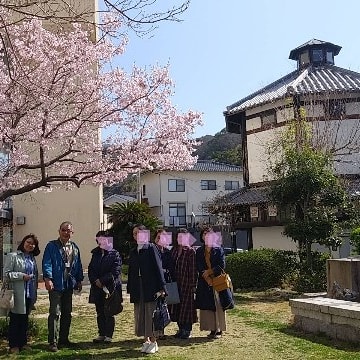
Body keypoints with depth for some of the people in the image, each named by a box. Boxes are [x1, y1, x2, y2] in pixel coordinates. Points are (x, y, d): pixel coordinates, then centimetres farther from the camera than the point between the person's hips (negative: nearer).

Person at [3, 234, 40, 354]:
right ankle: (13, 345, 13)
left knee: (25, 319, 13)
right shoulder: (12, 256, -5)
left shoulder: (32, 258, 15)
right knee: (15, 320, 3)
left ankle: (23, 343, 24)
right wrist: (22, 276, -18)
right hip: (18, 295, -6)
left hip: (29, 294, 6)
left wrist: (34, 294, 14)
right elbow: (6, 274, -11)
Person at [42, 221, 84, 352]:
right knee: (55, 313, -7)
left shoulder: (74, 247, 12)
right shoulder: (52, 246, -3)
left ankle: (64, 339, 23)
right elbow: (47, 263, -11)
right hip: (56, 285, -6)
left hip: (69, 285, 6)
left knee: (67, 313, 12)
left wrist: (79, 281, 13)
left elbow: (78, 265, 16)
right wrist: (48, 279, -21)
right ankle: (53, 342, 0)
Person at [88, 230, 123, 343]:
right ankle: (101, 334, 19)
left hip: (110, 287, -5)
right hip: (97, 288, 5)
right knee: (100, 313, 10)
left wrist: (102, 280, -14)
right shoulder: (95, 254, 14)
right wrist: (95, 281, -7)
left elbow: (115, 271, -12)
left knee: (109, 313, 0)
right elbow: (91, 269, 10)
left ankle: (108, 335, 7)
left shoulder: (114, 254, -4)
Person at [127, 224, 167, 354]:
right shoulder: (133, 252, 14)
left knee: (150, 314, -2)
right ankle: (146, 341, 19)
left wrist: (161, 287, -14)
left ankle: (153, 342, 9)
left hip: (150, 287, -5)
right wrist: (130, 289, 10)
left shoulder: (151, 248, -4)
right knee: (140, 315, 8)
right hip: (137, 289, 6)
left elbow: (158, 267, -8)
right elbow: (130, 271, 16)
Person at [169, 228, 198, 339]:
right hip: (175, 283, 6)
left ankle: (187, 330, 11)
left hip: (186, 283, -6)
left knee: (186, 306, 0)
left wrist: (193, 285, -13)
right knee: (176, 306, 10)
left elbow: (193, 270, -9)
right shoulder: (174, 250, 10)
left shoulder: (191, 251, -7)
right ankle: (181, 329, 22)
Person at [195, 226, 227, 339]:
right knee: (207, 307, 2)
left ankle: (219, 330, 4)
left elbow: (221, 266, -6)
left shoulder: (218, 249, 1)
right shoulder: (199, 251, 10)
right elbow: (198, 267, 3)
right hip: (204, 282, 3)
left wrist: (209, 272, -9)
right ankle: (212, 330, 10)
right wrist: (206, 277, -9)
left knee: (217, 305, -2)